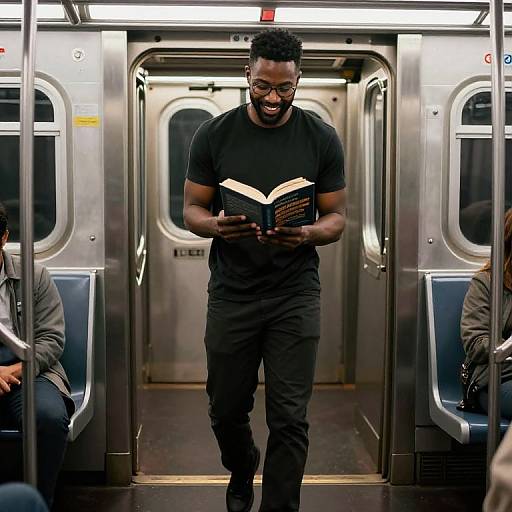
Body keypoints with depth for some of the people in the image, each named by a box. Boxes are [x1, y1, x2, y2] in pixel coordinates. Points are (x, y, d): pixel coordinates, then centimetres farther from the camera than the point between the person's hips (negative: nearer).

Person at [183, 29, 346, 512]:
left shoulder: (321, 139, -4)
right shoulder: (214, 135, -3)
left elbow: (336, 217, -1)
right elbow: (192, 209, 1)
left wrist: (306, 235, -24)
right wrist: (216, 225, -23)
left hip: (295, 295, -1)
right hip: (230, 294, 1)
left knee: (289, 419, -1)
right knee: (227, 411, 15)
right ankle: (241, 471, 48)